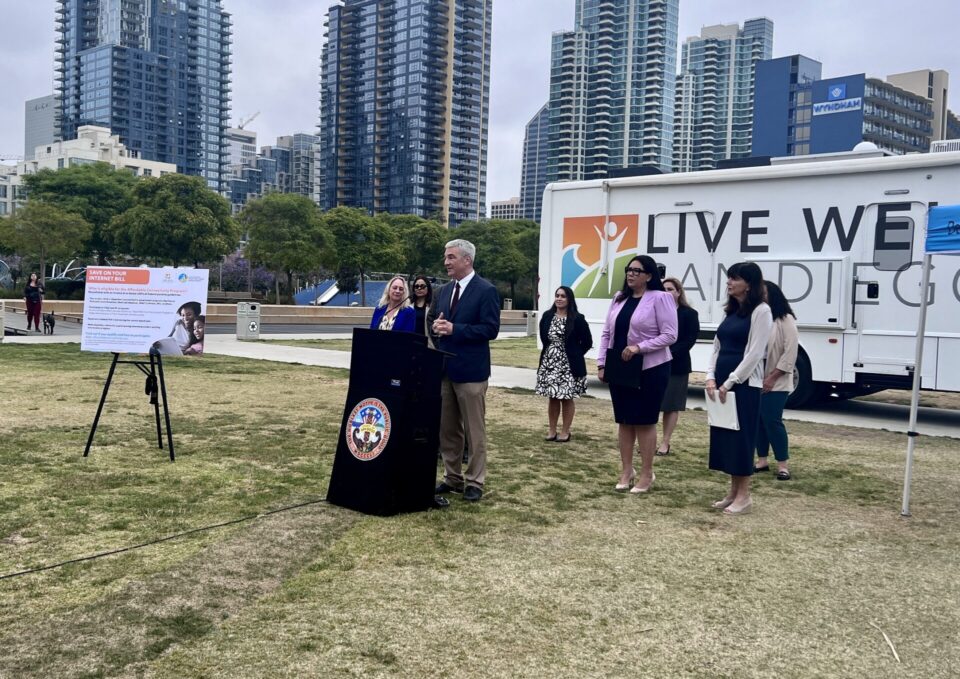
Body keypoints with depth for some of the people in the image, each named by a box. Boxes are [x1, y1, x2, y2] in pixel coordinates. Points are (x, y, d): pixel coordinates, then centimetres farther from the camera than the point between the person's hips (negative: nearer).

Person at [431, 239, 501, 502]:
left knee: (474, 430, 2)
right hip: (443, 369, 7)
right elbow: (432, 321, 19)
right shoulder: (443, 291, 13)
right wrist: (435, 326, -6)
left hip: (470, 371, -7)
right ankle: (452, 477, 24)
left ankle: (474, 482, 10)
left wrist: (454, 329, -21)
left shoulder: (486, 291, -10)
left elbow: (491, 329, -16)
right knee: (447, 429, 13)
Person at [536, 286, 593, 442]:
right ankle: (552, 430, 20)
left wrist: (574, 355, 2)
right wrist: (551, 351, 12)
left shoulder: (577, 319, -9)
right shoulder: (547, 316, 3)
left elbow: (587, 342, -2)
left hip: (569, 365, -4)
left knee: (567, 398, 5)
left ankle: (565, 432, 15)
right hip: (549, 364, 4)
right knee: (553, 397, 10)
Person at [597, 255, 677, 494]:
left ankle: (647, 474, 13)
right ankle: (627, 470, 22)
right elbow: (607, 333, 12)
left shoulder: (660, 298, -9)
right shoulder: (619, 298, 9)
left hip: (650, 369, -6)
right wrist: (602, 363, 6)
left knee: (645, 421, 2)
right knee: (624, 420, 11)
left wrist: (639, 348, -21)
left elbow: (669, 335, -13)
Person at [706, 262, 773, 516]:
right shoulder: (731, 311, 15)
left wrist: (731, 381, -17)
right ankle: (733, 491, 19)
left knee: (741, 436, -3)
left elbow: (755, 353, -15)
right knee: (723, 435, 10)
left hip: (745, 384, -8)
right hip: (722, 382, 8)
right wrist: (711, 377, 1)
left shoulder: (761, 311, -9)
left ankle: (744, 495, 7)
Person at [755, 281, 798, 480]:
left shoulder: (785, 320, -7)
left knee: (772, 420, -7)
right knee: (758, 420, 8)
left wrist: (772, 378, -14)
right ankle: (762, 460, 19)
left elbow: (790, 353, -12)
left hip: (776, 383, -5)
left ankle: (783, 464, 3)